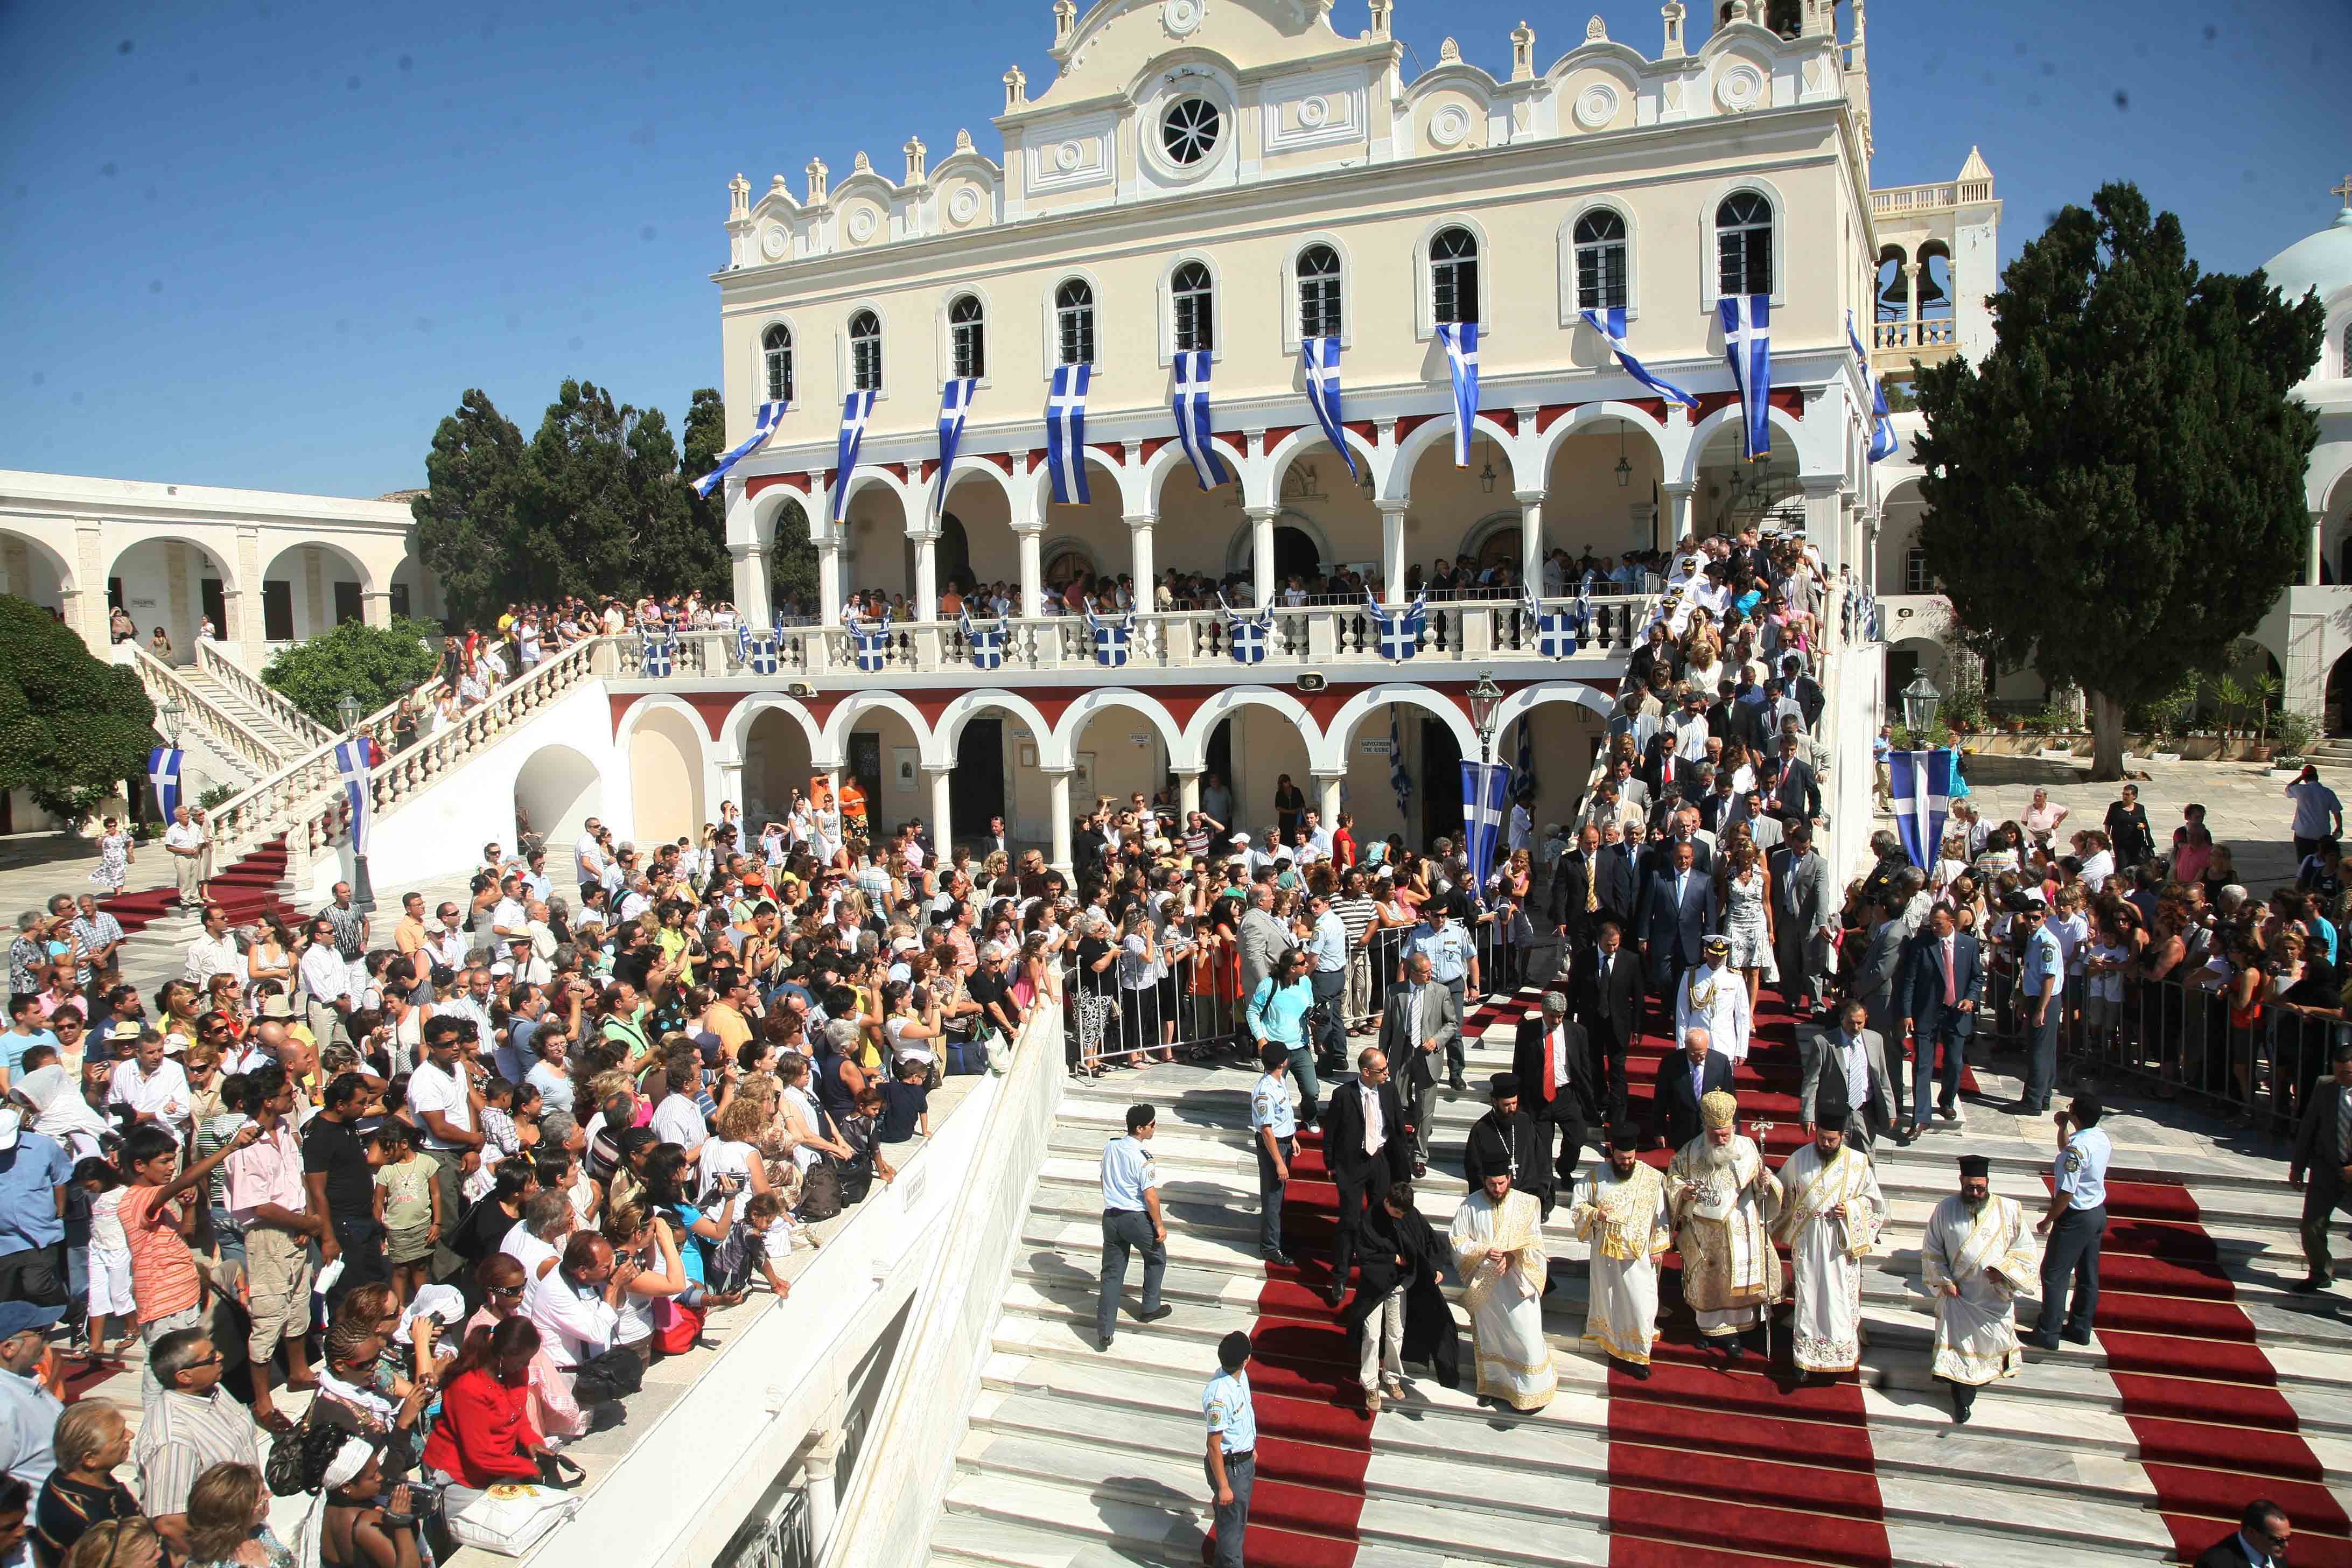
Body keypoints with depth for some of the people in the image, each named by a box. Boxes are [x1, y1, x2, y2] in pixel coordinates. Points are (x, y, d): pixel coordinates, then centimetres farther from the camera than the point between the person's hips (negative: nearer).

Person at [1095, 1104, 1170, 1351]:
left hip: (1111, 1216, 6)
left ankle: (1104, 1332, 7)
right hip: (1136, 1218, -6)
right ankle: (1150, 1309, 32)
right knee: (1157, 1257, 22)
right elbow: (1150, 1195, -18)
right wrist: (1159, 1225, -7)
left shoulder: (1110, 1147, 1)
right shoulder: (1142, 1157, -20)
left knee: (1112, 1273, 9)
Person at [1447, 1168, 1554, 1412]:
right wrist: (1484, 1252, -17)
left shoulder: (1526, 1204, -6)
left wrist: (1513, 1256, -18)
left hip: (1517, 1281, -1)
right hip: (1484, 1283, 1)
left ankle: (1533, 1390, 16)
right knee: (1488, 1334, 14)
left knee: (1525, 1333, 0)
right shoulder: (1470, 1206, -6)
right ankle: (1492, 1383, 32)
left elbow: (1534, 1241, -3)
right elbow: (1456, 1239, -3)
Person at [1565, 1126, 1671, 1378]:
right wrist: (1595, 1214, -16)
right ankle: (1612, 1346, 30)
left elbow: (1661, 1215, 1)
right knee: (1609, 1299, 13)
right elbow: (1578, 1205, 2)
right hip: (1605, 1249, 1)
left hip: (1639, 1252, -1)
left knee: (1640, 1304, -1)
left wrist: (1658, 1246, -1)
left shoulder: (1652, 1177, -6)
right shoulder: (1597, 1175, -4)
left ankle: (1637, 1355, 11)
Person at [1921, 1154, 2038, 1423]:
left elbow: (2024, 1249, -1)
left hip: (1996, 1296, 0)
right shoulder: (1946, 1210, -7)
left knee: (1994, 1345, 15)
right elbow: (1931, 1250, 3)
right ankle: (1962, 1401, 18)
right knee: (1960, 1348, 4)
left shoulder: (2009, 1210, -8)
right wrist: (1944, 1281, -6)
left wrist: (2003, 1270, -16)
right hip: (1959, 1295, 0)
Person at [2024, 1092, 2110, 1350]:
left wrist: (2048, 1221, -14)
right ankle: (2080, 1328, 31)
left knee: (2054, 1274, 1)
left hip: (2076, 1218, -9)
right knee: (2088, 1274, 18)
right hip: (2098, 1213, 9)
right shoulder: (2101, 1135, -1)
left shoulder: (2078, 1147, -28)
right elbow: (2066, 1151, 20)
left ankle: (2047, 1334, 7)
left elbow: (2067, 1193, -25)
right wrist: (2063, 1127, 5)